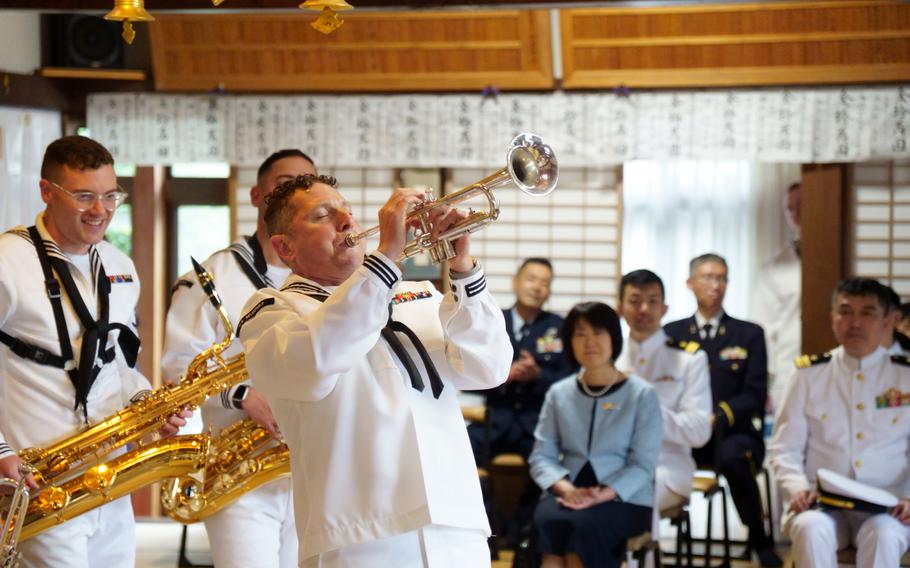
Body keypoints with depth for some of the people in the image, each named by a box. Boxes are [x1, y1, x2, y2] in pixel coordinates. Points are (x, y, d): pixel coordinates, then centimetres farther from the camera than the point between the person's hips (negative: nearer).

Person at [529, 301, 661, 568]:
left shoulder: (642, 394, 1)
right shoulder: (558, 393, 11)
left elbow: (643, 465, -5)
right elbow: (541, 456, 7)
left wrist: (602, 495, -22)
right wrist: (565, 488, -15)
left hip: (624, 499, -2)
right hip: (569, 495, 2)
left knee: (585, 524, -35)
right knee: (548, 520, -33)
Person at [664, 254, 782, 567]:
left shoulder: (749, 335, 10)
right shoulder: (672, 333, 13)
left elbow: (755, 395, 1)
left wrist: (719, 415, -18)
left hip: (734, 432, -1)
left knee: (733, 459, -37)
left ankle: (760, 542, -16)